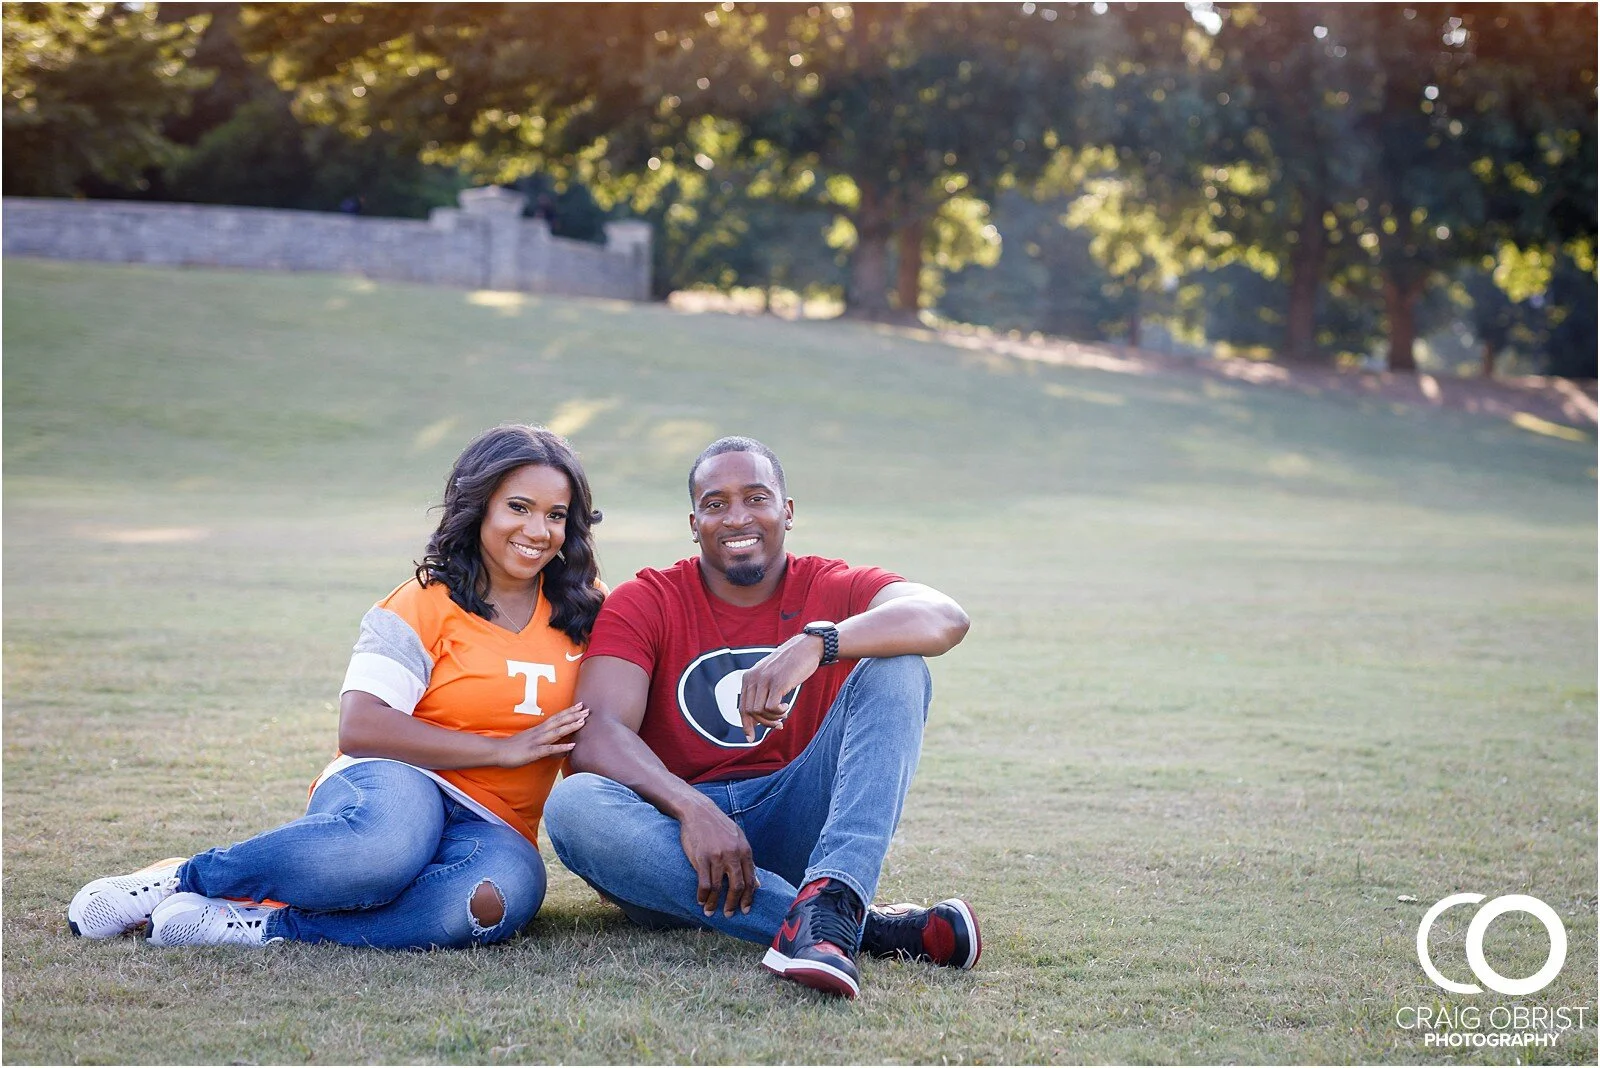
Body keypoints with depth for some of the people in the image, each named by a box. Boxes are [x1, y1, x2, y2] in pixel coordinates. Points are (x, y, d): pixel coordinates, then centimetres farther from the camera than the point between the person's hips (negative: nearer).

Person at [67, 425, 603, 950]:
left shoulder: (588, 610, 12)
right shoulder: (425, 605, -1)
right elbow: (359, 729, -12)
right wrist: (502, 750, -14)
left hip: (488, 826, 3)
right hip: (390, 789, -3)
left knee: (502, 894, -37)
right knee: (386, 843, -43)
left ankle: (263, 924, -28)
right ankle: (180, 879, -18)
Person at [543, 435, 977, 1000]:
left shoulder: (835, 590, 5)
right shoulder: (644, 603, 4)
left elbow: (945, 619, -18)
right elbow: (596, 731, -13)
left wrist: (815, 642, -35)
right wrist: (692, 808, -32)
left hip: (794, 828, 1)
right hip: (675, 827, 0)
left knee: (897, 669, -16)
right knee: (573, 803, -33)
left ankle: (830, 902, -43)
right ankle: (868, 927, -39)